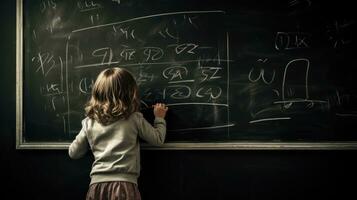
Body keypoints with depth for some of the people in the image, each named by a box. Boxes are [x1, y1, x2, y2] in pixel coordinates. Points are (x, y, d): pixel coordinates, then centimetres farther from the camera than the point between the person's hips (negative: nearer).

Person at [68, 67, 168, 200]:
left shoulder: (89, 122, 4)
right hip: (125, 185, -2)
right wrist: (159, 118, 26)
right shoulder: (134, 119, -3)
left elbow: (73, 153, 13)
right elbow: (158, 139, 9)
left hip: (97, 186, 3)